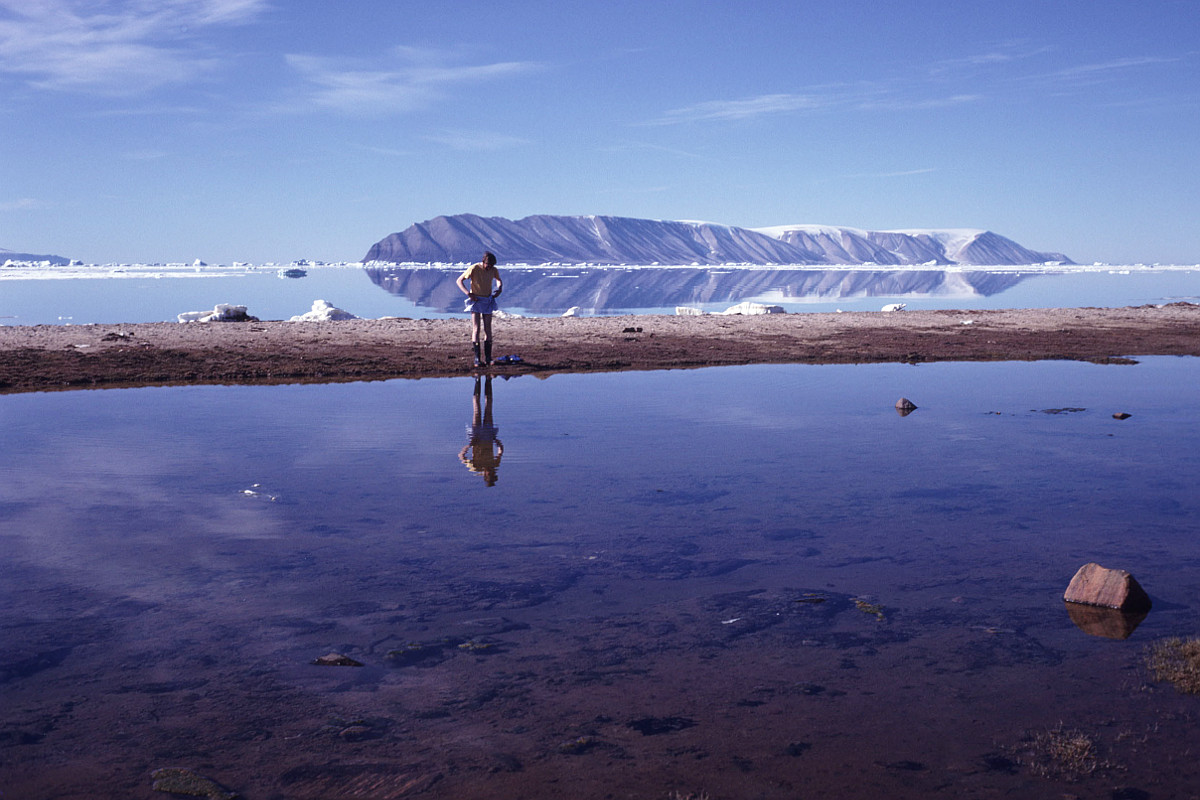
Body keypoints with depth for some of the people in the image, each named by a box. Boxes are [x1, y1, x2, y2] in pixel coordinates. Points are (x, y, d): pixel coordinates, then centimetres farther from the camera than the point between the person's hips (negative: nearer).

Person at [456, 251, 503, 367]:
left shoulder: (494, 270, -3)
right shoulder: (474, 269, -16)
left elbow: (499, 280, 19)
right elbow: (459, 281, -11)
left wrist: (499, 288, -2)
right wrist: (468, 293, -22)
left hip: (488, 301, 4)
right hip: (475, 301, -4)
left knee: (488, 329, 4)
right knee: (476, 329, -9)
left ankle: (488, 358, 9)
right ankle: (477, 358, -6)